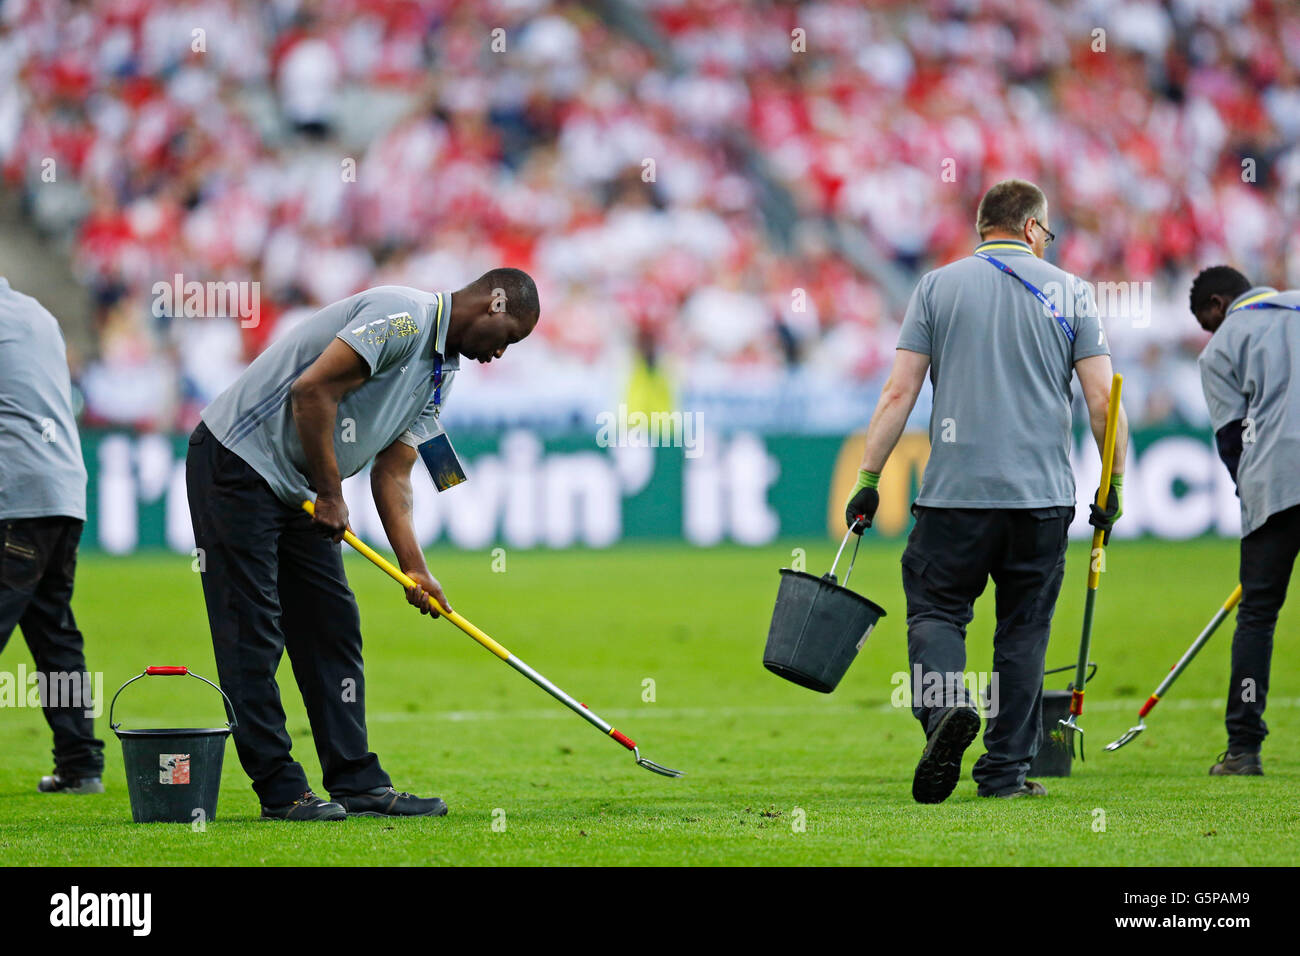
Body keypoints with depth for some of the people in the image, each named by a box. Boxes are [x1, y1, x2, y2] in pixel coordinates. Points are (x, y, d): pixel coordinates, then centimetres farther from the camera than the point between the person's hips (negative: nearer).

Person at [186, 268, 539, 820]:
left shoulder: (441, 373, 12)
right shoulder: (402, 317, -19)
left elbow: (391, 474, 11)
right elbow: (312, 390, -26)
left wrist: (414, 567, -1)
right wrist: (330, 494, -17)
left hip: (298, 491, 10)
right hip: (237, 463, -10)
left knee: (333, 626, 7)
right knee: (252, 632, -7)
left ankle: (357, 783, 9)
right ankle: (281, 790, -7)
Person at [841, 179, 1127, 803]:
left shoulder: (938, 286, 5)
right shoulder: (1068, 291, 5)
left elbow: (899, 393, 0)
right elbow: (1102, 400, 0)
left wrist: (868, 478, 3)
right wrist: (1114, 486, 9)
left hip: (955, 491, -1)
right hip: (1044, 494, 1)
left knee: (935, 606, 7)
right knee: (1024, 626, 9)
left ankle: (944, 704, -22)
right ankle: (1005, 770, 8)